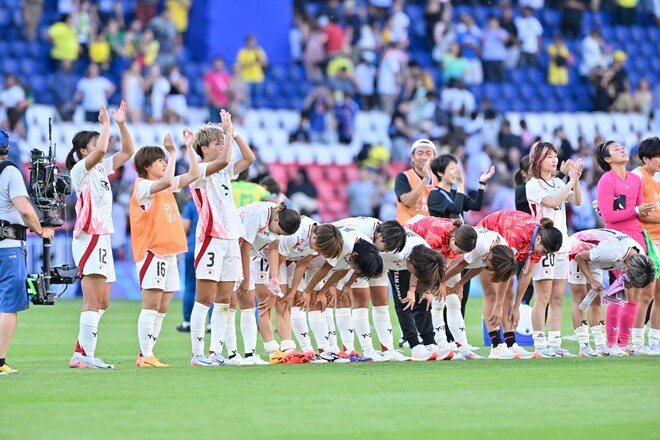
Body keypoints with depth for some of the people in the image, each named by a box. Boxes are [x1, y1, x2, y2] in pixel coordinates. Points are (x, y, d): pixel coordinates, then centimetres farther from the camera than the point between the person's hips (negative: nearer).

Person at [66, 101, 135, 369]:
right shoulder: (80, 169, -7)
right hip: (89, 238, -9)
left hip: (102, 238, 9)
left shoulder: (102, 169, 17)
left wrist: (121, 124, 9)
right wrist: (105, 123, -13)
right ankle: (84, 356, -17)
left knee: (102, 302, 9)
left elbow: (127, 151, 18)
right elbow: (101, 150, -25)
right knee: (92, 301, -14)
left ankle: (82, 354, 11)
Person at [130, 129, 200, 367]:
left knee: (162, 309, 7)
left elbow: (194, 174, 16)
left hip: (169, 253, 9)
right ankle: (145, 356, -9)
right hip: (151, 251, -9)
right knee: (151, 306, -10)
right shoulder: (142, 186, -8)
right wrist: (173, 153, -22)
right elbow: (166, 181, -27)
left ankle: (147, 354, 10)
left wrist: (189, 147, 10)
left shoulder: (166, 187, 16)